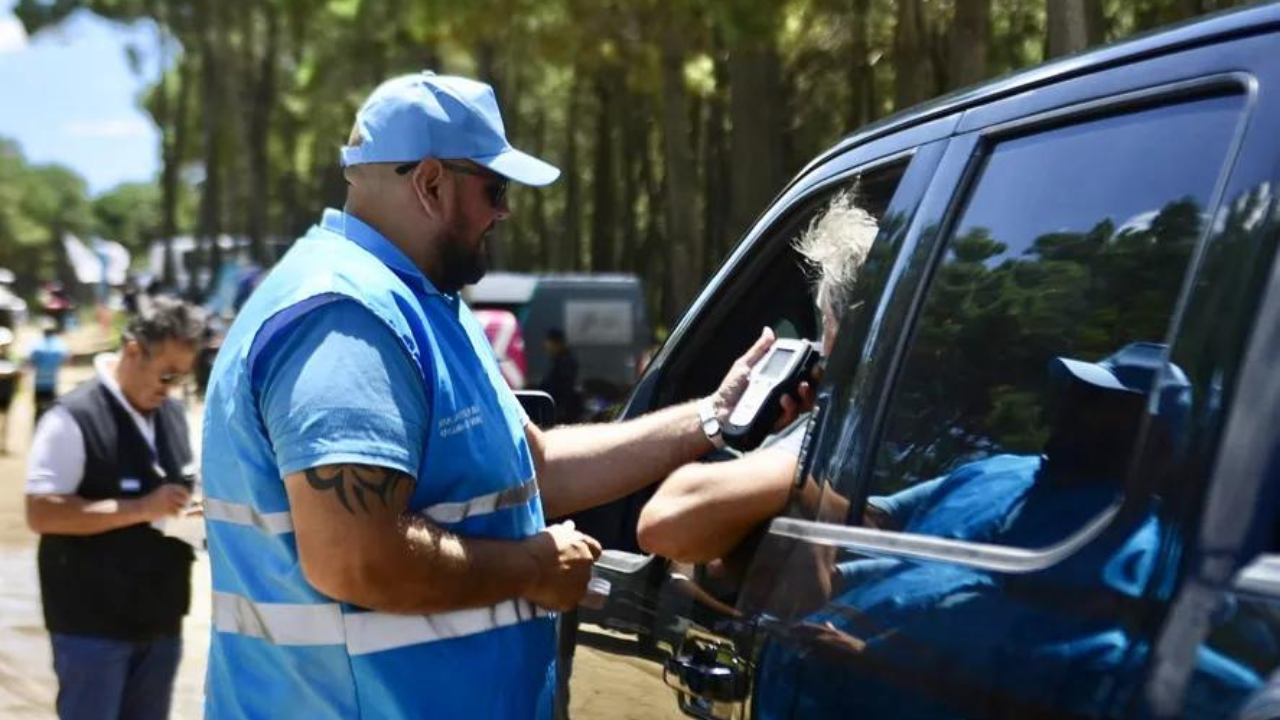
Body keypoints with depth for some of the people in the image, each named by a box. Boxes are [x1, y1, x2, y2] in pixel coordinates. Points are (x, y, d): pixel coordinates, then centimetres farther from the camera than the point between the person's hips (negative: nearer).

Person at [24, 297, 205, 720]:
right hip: (92, 624, -7)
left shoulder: (173, 415, 10)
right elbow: (41, 513, -20)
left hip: (159, 618, 7)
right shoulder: (74, 418, -14)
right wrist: (141, 509, -25)